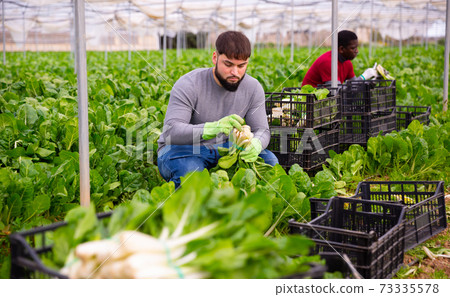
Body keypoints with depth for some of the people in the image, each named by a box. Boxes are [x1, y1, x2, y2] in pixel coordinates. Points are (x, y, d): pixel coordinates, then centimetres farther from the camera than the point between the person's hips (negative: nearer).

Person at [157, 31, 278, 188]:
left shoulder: (253, 88, -6)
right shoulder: (188, 84, -21)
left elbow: (262, 130, -4)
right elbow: (171, 131, -31)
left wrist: (255, 144, -32)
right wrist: (212, 128, -49)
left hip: (224, 147, 4)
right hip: (183, 148, -4)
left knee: (269, 160, -16)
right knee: (190, 171, -38)